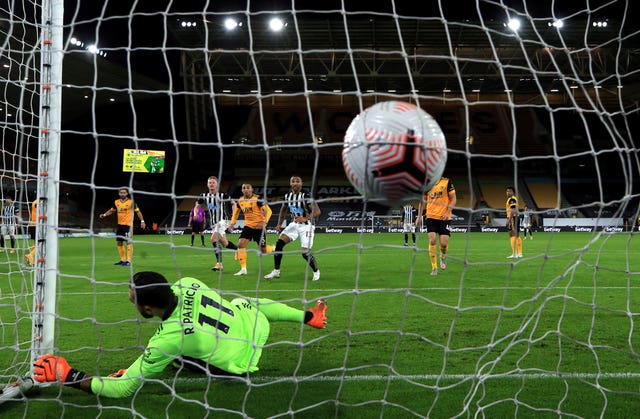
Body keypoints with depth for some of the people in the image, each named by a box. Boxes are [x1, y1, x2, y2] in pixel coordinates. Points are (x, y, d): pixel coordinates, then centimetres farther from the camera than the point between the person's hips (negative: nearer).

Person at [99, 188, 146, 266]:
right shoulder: (116, 202, 7)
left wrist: (142, 221, -12)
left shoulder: (131, 202, -7)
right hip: (120, 224, 6)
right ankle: (123, 260, 23)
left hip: (128, 225, -6)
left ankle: (128, 261, -8)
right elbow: (112, 210, 22)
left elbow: (138, 211, -5)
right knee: (119, 243, 10)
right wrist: (104, 215, 6)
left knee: (128, 242, -10)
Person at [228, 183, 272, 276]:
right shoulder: (240, 201, 2)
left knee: (263, 250, 0)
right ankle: (243, 269, -11)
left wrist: (264, 222, -30)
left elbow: (268, 210, -18)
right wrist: (232, 223, 11)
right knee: (240, 244, -15)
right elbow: (236, 212, 22)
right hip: (248, 226, 5)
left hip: (259, 226, -5)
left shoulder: (257, 199, -15)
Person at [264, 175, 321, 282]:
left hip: (306, 225, -6)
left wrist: (305, 218, -35)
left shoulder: (306, 196, -18)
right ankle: (276, 271, 2)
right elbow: (283, 210, 20)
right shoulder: (288, 196, 2)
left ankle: (316, 271, 14)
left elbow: (317, 211, -23)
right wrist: (279, 224, 12)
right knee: (279, 243, -9)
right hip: (294, 224, 6)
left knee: (305, 252, -14)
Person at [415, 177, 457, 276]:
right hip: (431, 216, 2)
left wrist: (448, 212, -14)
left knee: (444, 243, -7)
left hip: (445, 217, -2)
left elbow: (453, 199, -1)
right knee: (432, 241, -11)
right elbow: (423, 200, 15)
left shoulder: (447, 182, -3)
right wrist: (419, 216, 10)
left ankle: (443, 257, 28)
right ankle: (434, 268, -2)